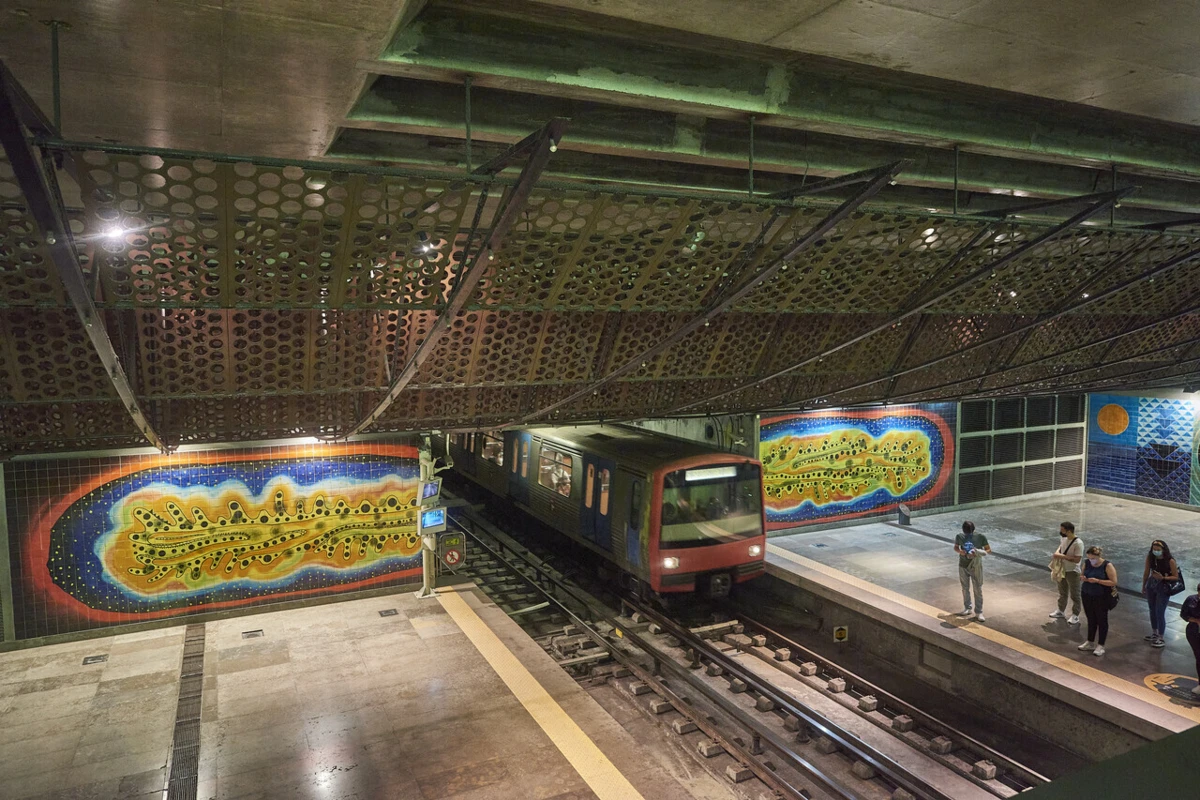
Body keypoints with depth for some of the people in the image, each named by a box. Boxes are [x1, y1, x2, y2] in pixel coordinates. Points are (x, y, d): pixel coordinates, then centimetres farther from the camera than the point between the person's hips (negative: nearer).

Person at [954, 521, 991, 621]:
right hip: (963, 566, 3)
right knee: (965, 588, 14)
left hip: (976, 567, -3)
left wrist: (978, 553, -24)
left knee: (978, 589, 1)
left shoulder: (981, 537, -13)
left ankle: (979, 612, 10)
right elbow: (955, 547, 8)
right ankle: (968, 608, 30)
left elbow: (989, 549, -6)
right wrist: (959, 551, -16)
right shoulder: (959, 537, -7)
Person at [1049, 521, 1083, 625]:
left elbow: (1077, 559, -27)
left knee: (1074, 595, 9)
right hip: (1062, 570, 8)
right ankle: (1061, 611, 38)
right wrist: (1057, 552, -4)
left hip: (1072, 572, -8)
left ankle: (1075, 615, 22)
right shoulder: (1063, 538, -3)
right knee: (1062, 593, 22)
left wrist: (1062, 556, -28)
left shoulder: (1078, 543, -27)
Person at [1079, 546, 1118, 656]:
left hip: (1101, 598, -5)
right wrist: (1083, 578, -10)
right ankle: (1090, 643, 27)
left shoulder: (1107, 566, -14)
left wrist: (1097, 580, -24)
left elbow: (1114, 582, -16)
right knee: (1091, 620, 15)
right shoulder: (1087, 564, 1)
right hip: (1087, 596, 5)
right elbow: (1082, 575, 14)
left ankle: (1100, 646, 14)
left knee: (1102, 621, 5)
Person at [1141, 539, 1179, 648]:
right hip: (1151, 586, 5)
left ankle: (1160, 638, 16)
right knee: (1152, 610, 19)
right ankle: (1154, 633, 37)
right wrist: (1143, 586, 11)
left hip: (1163, 589, -5)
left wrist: (1163, 578, -28)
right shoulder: (1150, 557, -10)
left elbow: (1176, 577, -13)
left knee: (1160, 613, 1)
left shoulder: (1170, 561, -21)